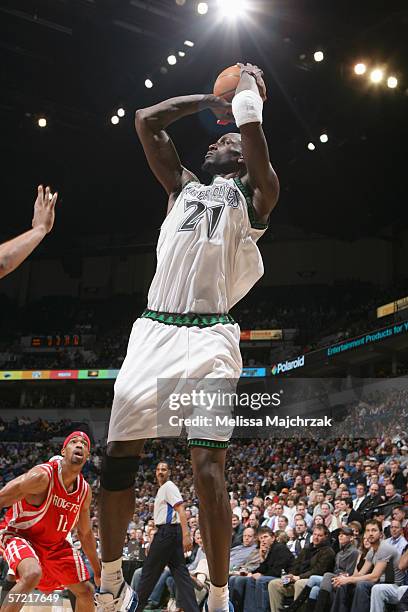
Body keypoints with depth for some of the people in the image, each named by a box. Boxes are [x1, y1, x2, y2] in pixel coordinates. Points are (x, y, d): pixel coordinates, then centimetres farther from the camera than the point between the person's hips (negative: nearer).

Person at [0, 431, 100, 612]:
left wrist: (97, 571, 15)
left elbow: (85, 533, 11)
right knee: (32, 574, -38)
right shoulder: (42, 475, -25)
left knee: (86, 592, 8)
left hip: (55, 544, 7)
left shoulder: (85, 491, -3)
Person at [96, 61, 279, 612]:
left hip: (208, 335, -5)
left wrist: (249, 87, 16)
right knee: (117, 454, 2)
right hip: (153, 330, 5)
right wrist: (210, 100, 28)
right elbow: (146, 121, 24)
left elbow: (251, 126, -3)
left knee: (208, 464, -17)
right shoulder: (183, 186, 26)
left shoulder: (253, 193, 12)